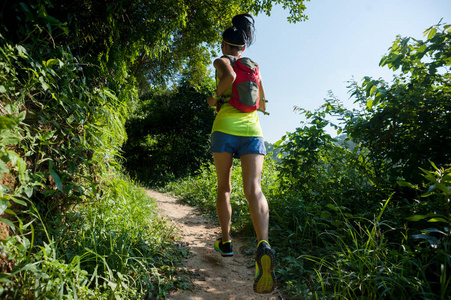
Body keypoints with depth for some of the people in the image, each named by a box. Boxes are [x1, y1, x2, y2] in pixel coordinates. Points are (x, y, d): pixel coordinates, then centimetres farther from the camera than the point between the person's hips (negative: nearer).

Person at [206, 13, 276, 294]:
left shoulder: (221, 61, 11)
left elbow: (230, 77, -13)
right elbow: (263, 105, 30)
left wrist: (215, 97, 2)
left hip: (225, 129, -2)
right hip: (252, 131, 3)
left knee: (224, 188, 12)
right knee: (253, 189, -13)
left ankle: (225, 241, 19)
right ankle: (264, 245, -34)